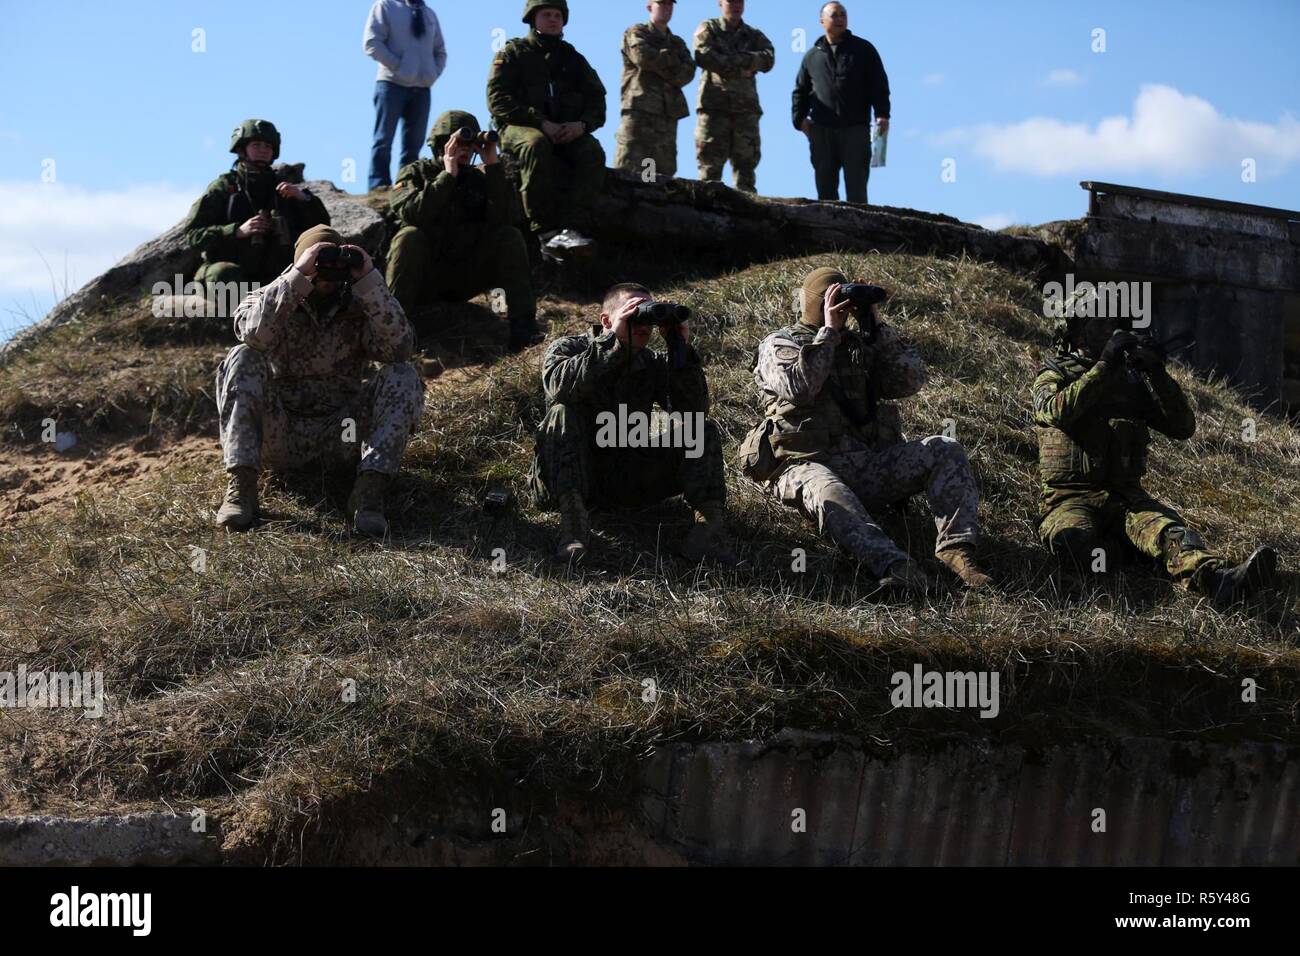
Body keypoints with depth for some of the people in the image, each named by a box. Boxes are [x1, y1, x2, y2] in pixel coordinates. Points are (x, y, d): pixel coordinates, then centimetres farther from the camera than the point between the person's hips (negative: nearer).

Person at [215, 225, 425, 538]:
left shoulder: (358, 308, 8)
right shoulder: (273, 300, 4)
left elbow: (400, 346, -13)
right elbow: (253, 332, -21)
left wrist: (369, 281, -18)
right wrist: (297, 276, -24)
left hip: (340, 434, 1)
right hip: (279, 435, -1)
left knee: (403, 376, -17)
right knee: (243, 360, -23)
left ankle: (369, 489, -32)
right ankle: (240, 486, -32)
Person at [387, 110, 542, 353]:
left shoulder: (480, 178, 6)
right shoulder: (415, 174, -2)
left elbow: (500, 219, -14)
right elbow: (412, 214, -24)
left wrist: (493, 166, -17)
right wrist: (448, 175, -26)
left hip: (465, 277, 3)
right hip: (424, 279, -3)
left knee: (510, 237, -16)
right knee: (409, 237, -31)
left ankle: (522, 324, -24)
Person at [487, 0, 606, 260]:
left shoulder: (574, 60, 21)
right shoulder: (513, 53, 9)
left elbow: (597, 102, 12)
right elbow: (499, 101, -5)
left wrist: (582, 124, -13)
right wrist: (541, 123, -19)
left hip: (568, 131, 3)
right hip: (521, 127, -3)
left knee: (593, 152, -30)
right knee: (536, 145, -39)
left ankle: (570, 229, -41)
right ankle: (546, 232, -42)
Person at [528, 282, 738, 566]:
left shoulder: (652, 364, 8)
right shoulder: (568, 349, -2)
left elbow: (694, 411, -8)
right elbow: (560, 386, -28)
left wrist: (681, 348, -16)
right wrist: (614, 340, -32)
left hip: (629, 481, 3)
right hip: (569, 477, -3)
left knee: (703, 431, -10)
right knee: (563, 413, -30)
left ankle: (710, 520, -32)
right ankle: (572, 517, -43)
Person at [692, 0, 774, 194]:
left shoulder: (754, 36, 20)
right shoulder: (708, 29, 11)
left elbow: (768, 59, 0)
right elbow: (703, 55, -8)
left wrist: (733, 58, -9)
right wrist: (740, 68, -8)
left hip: (745, 107, 3)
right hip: (714, 104, -3)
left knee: (746, 162, -1)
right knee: (711, 163, -8)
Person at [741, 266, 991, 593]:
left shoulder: (861, 343, 24)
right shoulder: (779, 345, 11)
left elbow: (910, 382, 8)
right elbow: (799, 388, -11)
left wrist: (874, 326, 4)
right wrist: (830, 331, -6)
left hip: (867, 462, 5)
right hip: (808, 465, -5)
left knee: (946, 450, -15)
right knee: (831, 496, -41)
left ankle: (956, 546, -34)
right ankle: (895, 566, -64)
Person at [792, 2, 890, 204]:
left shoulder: (863, 49, 9)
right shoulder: (812, 57, 15)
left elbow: (879, 84, 4)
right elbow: (801, 91, 18)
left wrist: (882, 115, -8)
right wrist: (800, 118, 3)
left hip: (856, 128, -2)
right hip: (821, 129, 2)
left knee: (856, 185, -4)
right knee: (825, 184, 2)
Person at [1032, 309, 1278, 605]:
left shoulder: (1132, 380, 19)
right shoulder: (1053, 376, 9)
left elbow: (1183, 428, 10)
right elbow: (1058, 411, -17)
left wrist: (1157, 374, -3)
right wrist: (1103, 367, -19)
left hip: (1126, 495, 3)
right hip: (1070, 498, -3)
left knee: (1168, 528, -32)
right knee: (1072, 541, -40)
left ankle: (1215, 579, -59)